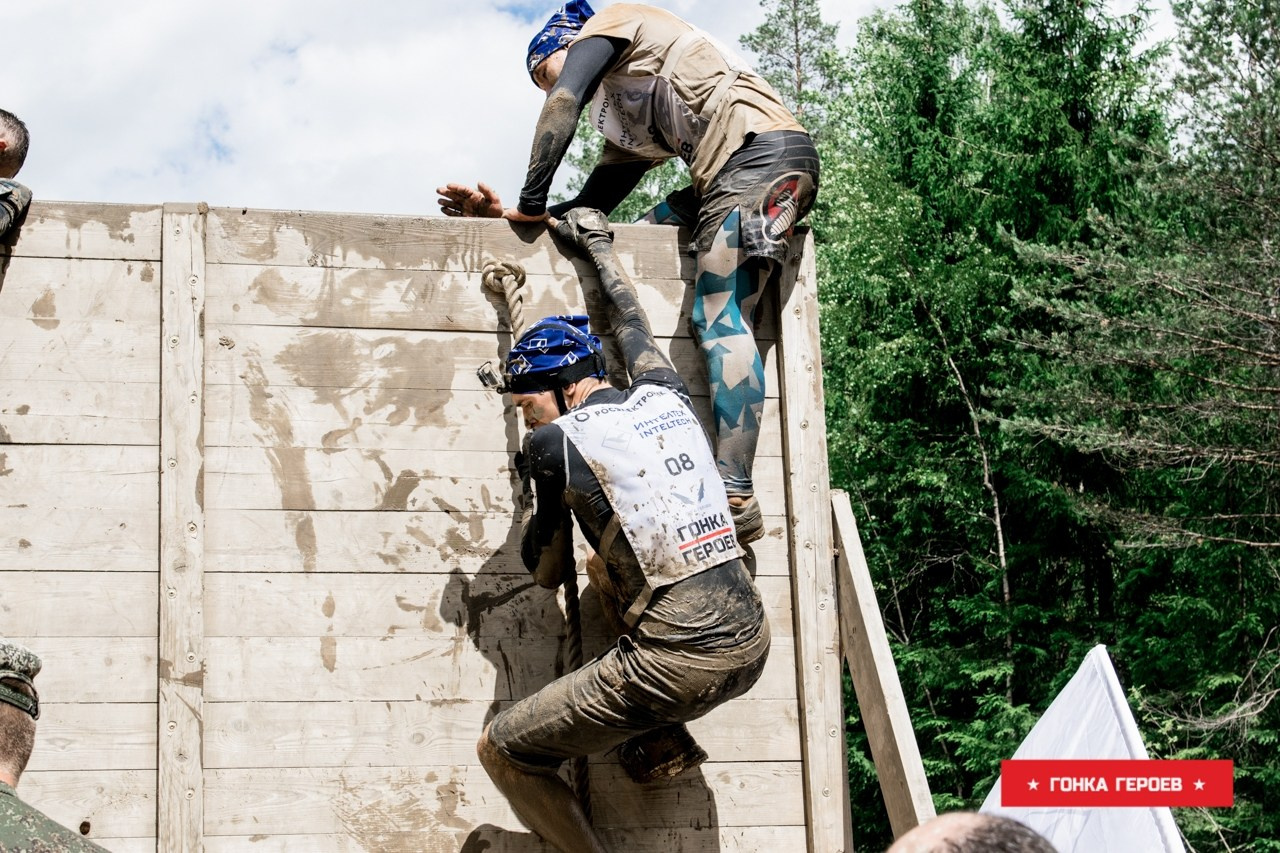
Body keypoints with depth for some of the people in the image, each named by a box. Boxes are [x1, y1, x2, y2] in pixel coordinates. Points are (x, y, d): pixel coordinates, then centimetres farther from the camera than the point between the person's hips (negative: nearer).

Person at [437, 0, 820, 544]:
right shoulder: (624, 125, 33)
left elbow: (563, 103, -6)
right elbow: (590, 208, 26)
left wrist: (531, 204, -3)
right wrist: (505, 214, 15)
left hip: (764, 148, -9)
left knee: (719, 316, -16)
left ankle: (737, 499, -25)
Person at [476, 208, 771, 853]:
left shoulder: (554, 442, -4)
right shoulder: (666, 395, 11)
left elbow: (546, 573, 8)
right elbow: (633, 324, 34)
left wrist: (537, 491, 24)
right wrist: (599, 247, 49)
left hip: (678, 666, -7)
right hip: (752, 647, 7)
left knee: (501, 752, 8)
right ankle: (663, 743, 24)